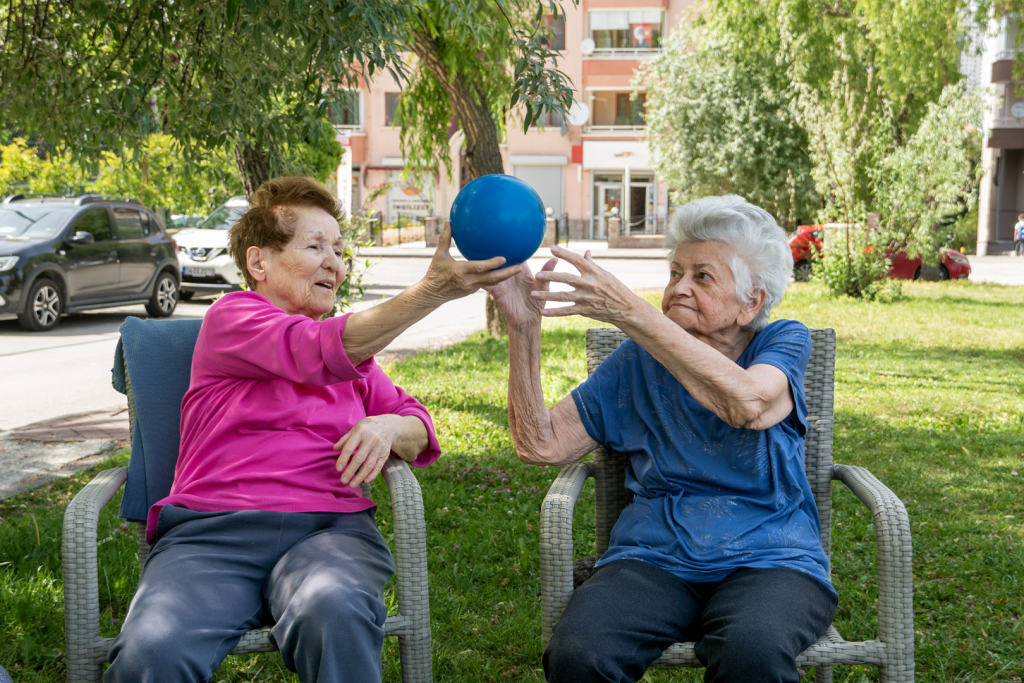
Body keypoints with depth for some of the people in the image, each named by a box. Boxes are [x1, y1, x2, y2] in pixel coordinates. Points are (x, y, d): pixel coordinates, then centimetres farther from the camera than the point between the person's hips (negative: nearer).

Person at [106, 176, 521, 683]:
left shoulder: (353, 345, 27)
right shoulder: (231, 318, 8)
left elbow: (419, 429, 27)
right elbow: (321, 354, -11)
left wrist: (389, 428, 1)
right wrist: (431, 291, -21)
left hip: (328, 526, 3)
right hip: (212, 527, -3)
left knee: (334, 613, -35)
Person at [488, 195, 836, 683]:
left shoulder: (784, 343, 5)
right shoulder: (637, 361, 12)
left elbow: (746, 404, -20)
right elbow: (542, 445, 5)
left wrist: (628, 312, -26)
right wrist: (524, 326, -6)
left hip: (767, 557, -2)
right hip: (655, 557, 2)